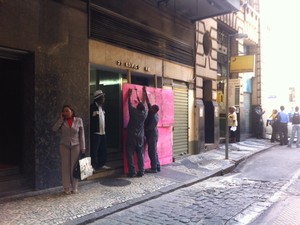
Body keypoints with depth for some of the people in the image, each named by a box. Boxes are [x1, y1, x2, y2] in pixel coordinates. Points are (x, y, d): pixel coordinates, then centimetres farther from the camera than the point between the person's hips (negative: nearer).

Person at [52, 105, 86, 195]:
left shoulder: (78, 120, -1)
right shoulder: (61, 121, 3)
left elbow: (81, 135, 0)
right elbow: (54, 129, -13)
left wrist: (83, 148, -3)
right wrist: (61, 119, -11)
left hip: (75, 146, -1)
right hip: (64, 146, 1)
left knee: (74, 166, 3)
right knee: (65, 166, 3)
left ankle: (75, 187, 13)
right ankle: (66, 187, 11)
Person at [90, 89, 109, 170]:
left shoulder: (101, 107, 15)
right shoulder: (93, 107, -10)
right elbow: (90, 120, -14)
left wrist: (104, 130, 13)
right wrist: (92, 131, -16)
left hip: (102, 132, 8)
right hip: (95, 133, -8)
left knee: (103, 150, 13)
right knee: (94, 150, -2)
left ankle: (101, 164, 24)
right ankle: (94, 166, 6)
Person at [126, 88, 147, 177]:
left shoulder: (133, 111, -10)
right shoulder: (144, 113, 0)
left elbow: (130, 103, 6)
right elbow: (143, 105, 19)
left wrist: (130, 95, 21)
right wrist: (139, 99, 34)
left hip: (131, 137, -3)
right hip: (140, 137, 4)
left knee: (130, 154, 1)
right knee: (140, 155, 7)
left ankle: (132, 172, 0)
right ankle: (141, 172, 7)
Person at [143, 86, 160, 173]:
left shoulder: (154, 118, -24)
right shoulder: (152, 112, -1)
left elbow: (148, 128, -20)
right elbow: (148, 102, 6)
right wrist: (145, 92, 7)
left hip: (152, 136, -9)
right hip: (152, 135, 9)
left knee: (152, 152, -3)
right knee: (154, 151, 13)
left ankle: (154, 168, 4)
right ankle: (157, 166, 20)